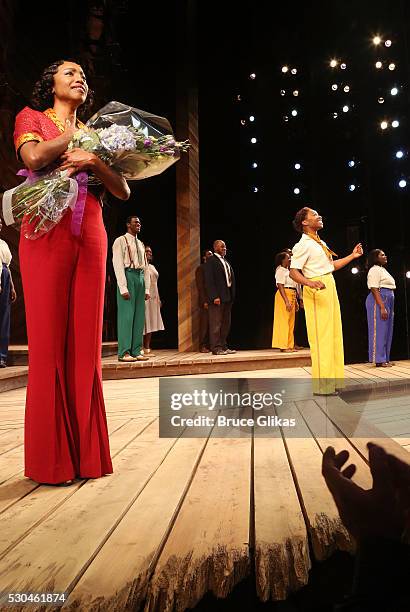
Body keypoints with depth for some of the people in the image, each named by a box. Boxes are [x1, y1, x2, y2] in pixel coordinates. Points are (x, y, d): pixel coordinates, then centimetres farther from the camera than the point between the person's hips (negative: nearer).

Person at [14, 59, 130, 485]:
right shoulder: (31, 117, 15)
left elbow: (123, 191, 11)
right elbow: (34, 157, -9)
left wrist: (95, 161, -6)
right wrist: (80, 132, 2)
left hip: (90, 239, 4)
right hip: (47, 236, -3)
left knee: (86, 344, 0)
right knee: (48, 344, -5)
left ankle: (86, 452, 8)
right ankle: (50, 458, 5)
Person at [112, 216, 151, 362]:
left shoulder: (141, 244, 22)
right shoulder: (120, 241, 0)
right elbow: (118, 265, -9)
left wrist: (147, 288, 12)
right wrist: (123, 288, -17)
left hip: (140, 277, 7)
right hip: (128, 275, -7)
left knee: (139, 316, 5)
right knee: (126, 315, -9)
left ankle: (136, 351, 10)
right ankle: (124, 352, -4)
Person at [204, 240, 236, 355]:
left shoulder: (226, 262, 20)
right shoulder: (211, 261, -5)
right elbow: (209, 280, -13)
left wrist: (232, 296, 11)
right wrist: (214, 297, -20)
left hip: (227, 297, 9)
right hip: (217, 297, -9)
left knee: (226, 323, 12)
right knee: (216, 324, -4)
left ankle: (223, 346, 21)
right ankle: (216, 348, 0)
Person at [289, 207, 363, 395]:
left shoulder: (320, 243, 17)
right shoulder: (303, 245, -10)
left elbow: (332, 265, 24)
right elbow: (293, 272, -18)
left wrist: (352, 256, 22)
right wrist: (310, 283, -34)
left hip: (330, 288, 10)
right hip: (317, 291, -9)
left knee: (334, 334, 12)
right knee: (321, 335, -9)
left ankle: (334, 379, 21)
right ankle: (322, 384, -3)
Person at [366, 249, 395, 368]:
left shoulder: (383, 270, 21)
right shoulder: (374, 270, -8)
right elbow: (374, 290, -18)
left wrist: (390, 308, 18)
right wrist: (382, 307, -25)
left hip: (388, 301, 10)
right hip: (379, 301, -10)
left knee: (387, 330, 9)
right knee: (379, 330, -8)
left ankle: (385, 359, 14)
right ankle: (379, 360, -4)